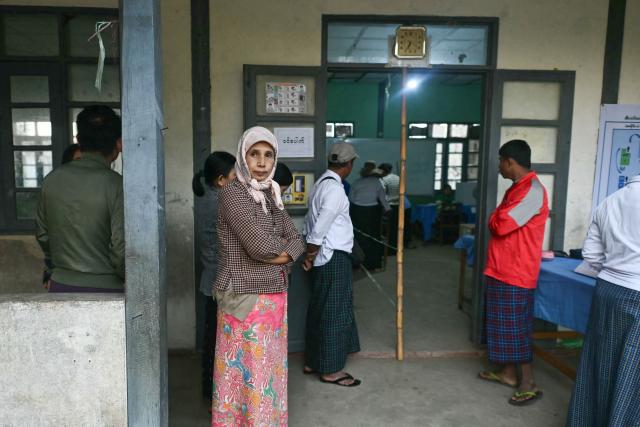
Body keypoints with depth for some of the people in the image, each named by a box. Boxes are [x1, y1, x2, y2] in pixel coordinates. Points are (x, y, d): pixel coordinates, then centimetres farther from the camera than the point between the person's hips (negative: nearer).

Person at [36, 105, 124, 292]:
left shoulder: (52, 179, 1)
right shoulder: (115, 184, -17)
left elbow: (42, 235, 10)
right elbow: (122, 248, -18)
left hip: (60, 284, 5)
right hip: (104, 288, -5)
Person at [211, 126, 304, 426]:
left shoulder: (271, 195, 10)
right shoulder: (231, 194, -13)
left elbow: (298, 242, 7)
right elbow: (258, 245, -22)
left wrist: (280, 256, -12)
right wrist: (282, 245, -2)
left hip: (274, 297, 7)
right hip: (245, 298, -7)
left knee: (269, 368, 17)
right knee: (246, 371, 4)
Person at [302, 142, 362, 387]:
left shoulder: (322, 183, 11)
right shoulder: (335, 189, -19)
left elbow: (311, 220, 12)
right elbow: (322, 224, -22)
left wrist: (309, 253, 10)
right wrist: (311, 253, -10)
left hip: (325, 257, 10)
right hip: (334, 258, -10)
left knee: (320, 310, 16)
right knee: (334, 312, 1)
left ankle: (313, 362, 29)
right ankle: (331, 370, 13)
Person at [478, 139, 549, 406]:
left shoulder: (532, 190, -19)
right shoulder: (517, 188, 15)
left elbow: (500, 225, -23)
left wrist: (495, 218, -4)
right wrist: (498, 219, -2)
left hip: (516, 272, -10)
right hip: (502, 269, 10)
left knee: (516, 328, -1)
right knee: (505, 324, 17)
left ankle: (528, 384, 11)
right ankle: (508, 373, 30)